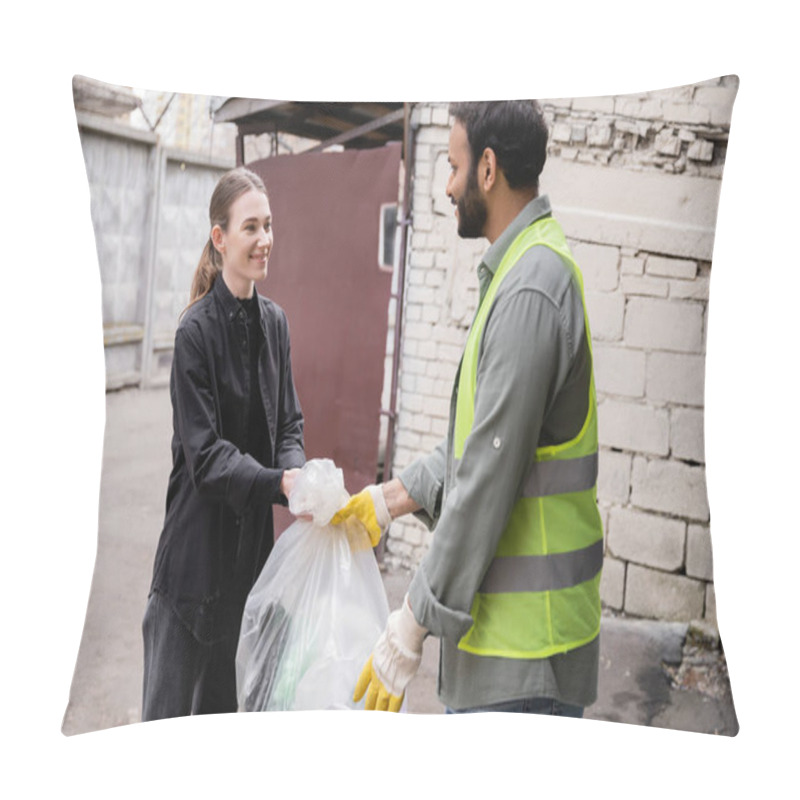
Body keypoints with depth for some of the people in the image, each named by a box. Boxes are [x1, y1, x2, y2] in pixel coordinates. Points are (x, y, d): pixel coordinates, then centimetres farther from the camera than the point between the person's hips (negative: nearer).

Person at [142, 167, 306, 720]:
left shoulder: (274, 323, 5)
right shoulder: (196, 330, -15)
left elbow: (288, 425, 6)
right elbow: (205, 454, -18)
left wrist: (299, 471, -13)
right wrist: (278, 483, -30)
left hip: (251, 540, 6)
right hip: (198, 544, -6)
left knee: (227, 703, 19)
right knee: (169, 709, 4)